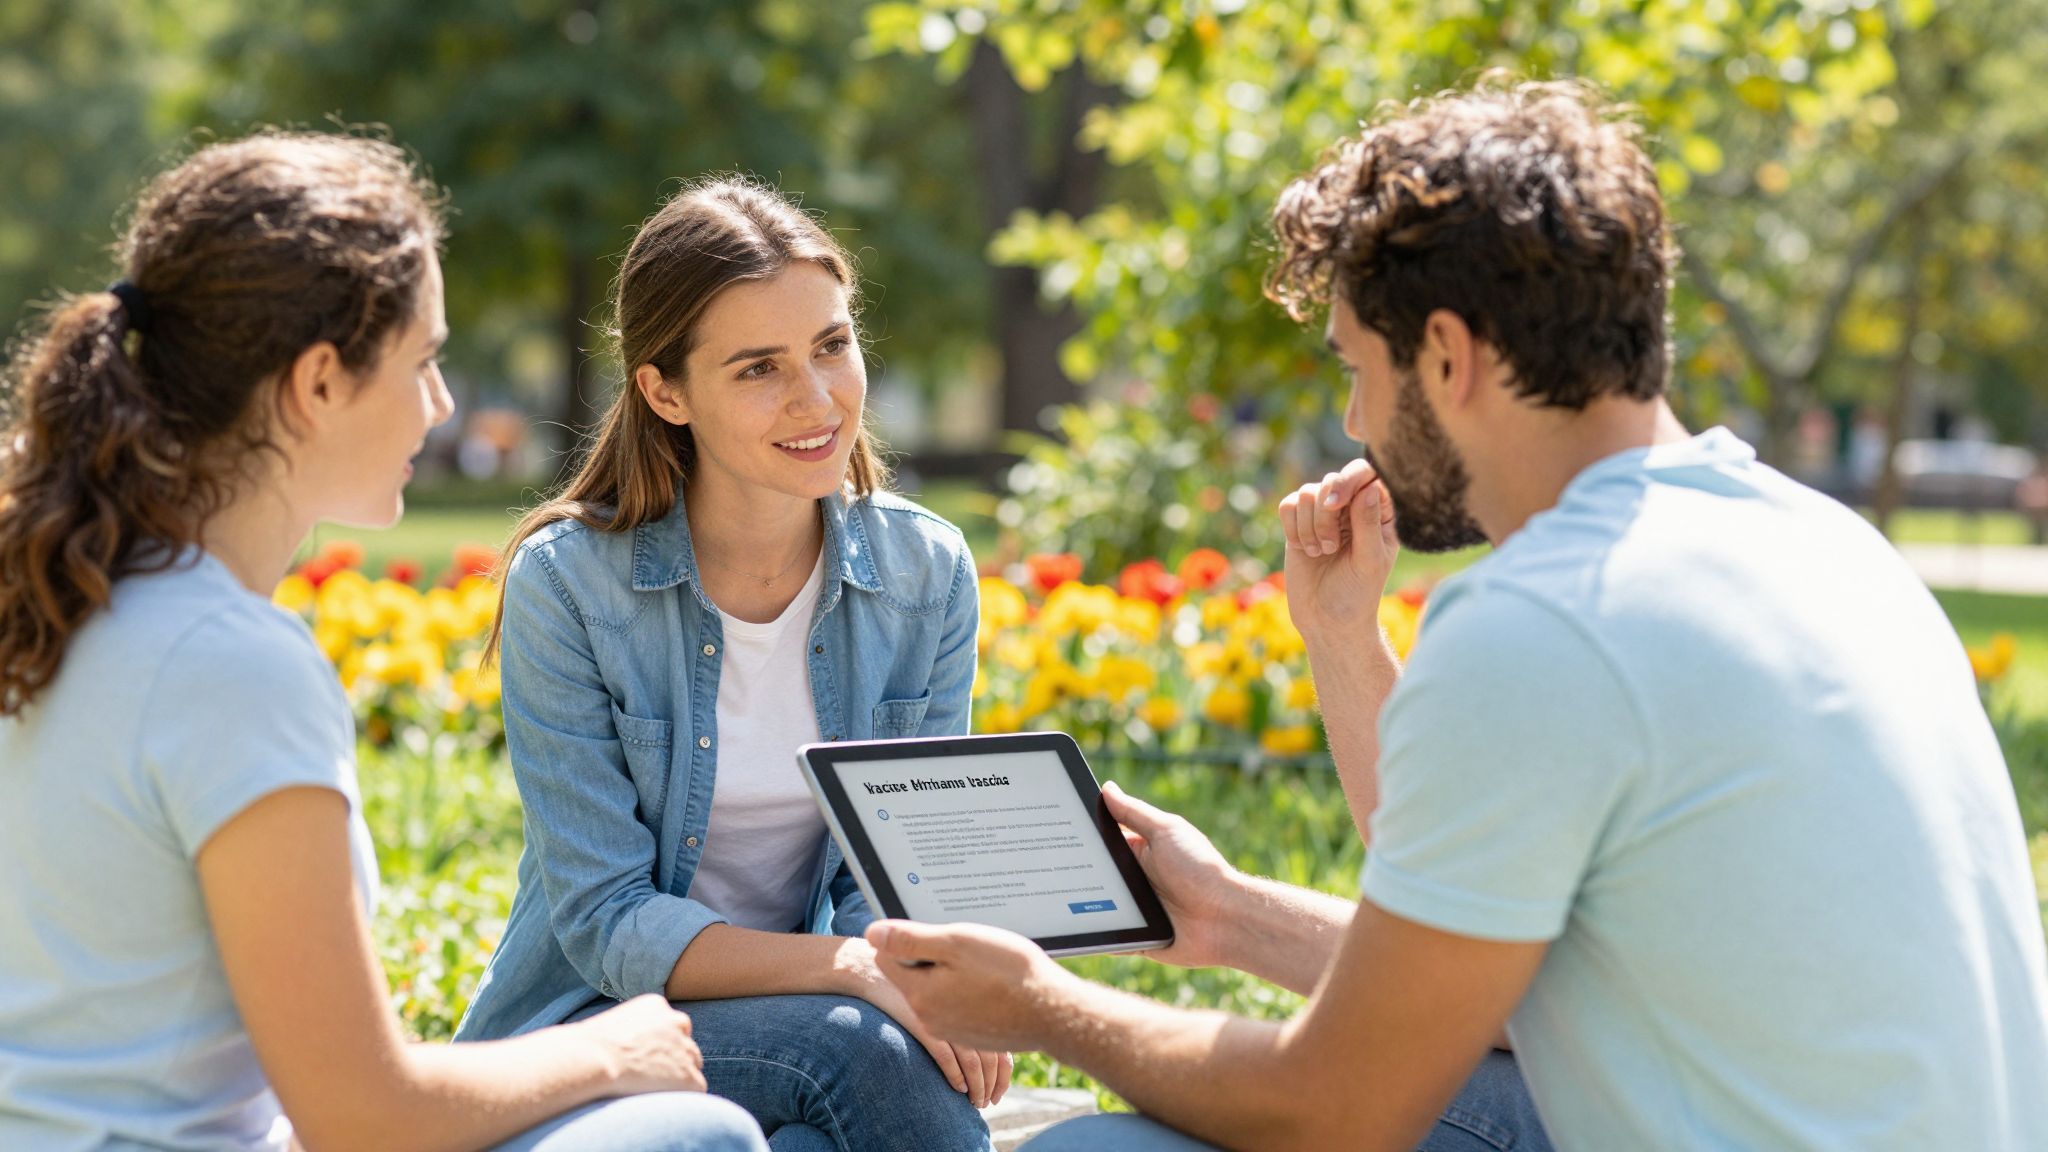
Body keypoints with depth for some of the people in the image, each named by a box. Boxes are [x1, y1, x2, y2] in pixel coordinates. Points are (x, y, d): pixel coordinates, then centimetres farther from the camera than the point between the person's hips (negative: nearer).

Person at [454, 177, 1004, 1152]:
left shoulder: (928, 576, -1)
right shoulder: (564, 584, -13)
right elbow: (608, 925, -15)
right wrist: (851, 970, -29)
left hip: (799, 1018, 3)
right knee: (868, 1046, -33)